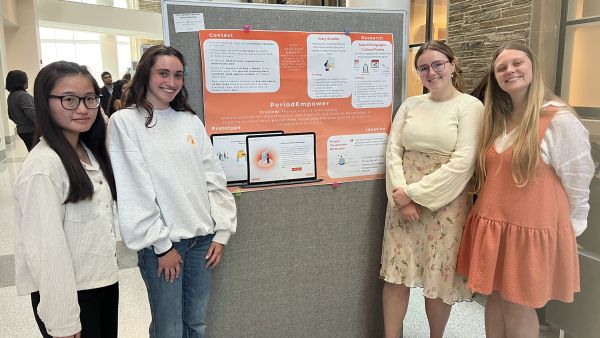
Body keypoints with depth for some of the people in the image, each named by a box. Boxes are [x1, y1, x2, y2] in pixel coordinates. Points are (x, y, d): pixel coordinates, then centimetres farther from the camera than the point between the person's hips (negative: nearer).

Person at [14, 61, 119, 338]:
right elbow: (46, 249, -21)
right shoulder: (42, 166, -21)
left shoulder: (91, 153, 5)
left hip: (106, 281, 8)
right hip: (71, 293, -7)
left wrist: (108, 268, 15)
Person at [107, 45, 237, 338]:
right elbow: (133, 191, -10)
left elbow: (214, 179, 7)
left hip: (202, 238, 4)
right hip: (161, 243, -4)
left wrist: (221, 232, 2)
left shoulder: (191, 121, 7)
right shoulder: (125, 122, -5)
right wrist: (161, 245, -12)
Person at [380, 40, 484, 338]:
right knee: (396, 275, 6)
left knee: (439, 280, 7)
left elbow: (462, 163, -14)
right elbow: (393, 150, 3)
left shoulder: (470, 106, -4)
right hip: (403, 200, 4)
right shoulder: (410, 104, 9)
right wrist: (400, 194, -10)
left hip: (445, 204, -3)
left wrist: (414, 192, -14)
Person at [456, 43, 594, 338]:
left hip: (532, 229, -6)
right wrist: (491, 208, 13)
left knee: (517, 306, 6)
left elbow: (577, 181, -6)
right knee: (494, 297, 15)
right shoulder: (495, 119, 9)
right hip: (490, 227, 6)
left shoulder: (559, 119, -12)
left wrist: (564, 227, 3)